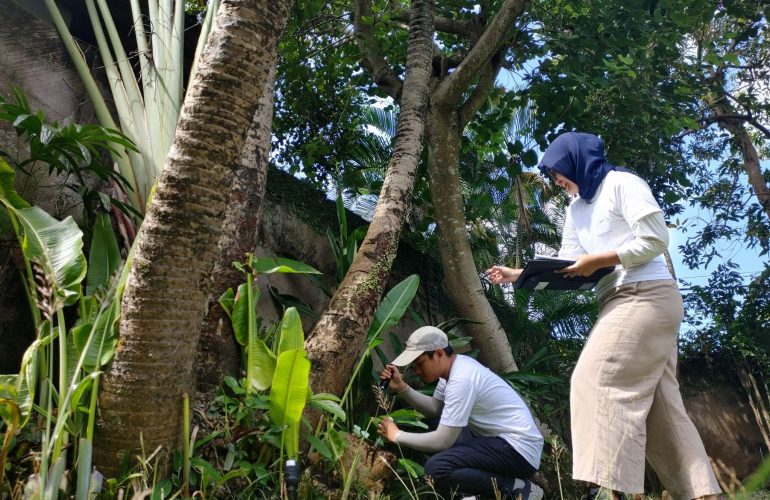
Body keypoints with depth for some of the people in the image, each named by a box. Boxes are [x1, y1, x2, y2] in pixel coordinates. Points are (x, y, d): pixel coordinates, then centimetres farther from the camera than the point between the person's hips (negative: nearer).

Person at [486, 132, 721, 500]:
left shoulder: (621, 183, -4)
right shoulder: (575, 210, 20)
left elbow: (655, 240, -11)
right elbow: (566, 265, 15)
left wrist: (599, 260, -15)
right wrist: (517, 274, 5)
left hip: (647, 296, -9)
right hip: (620, 302, 9)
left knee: (598, 382, -17)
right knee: (659, 403, 5)